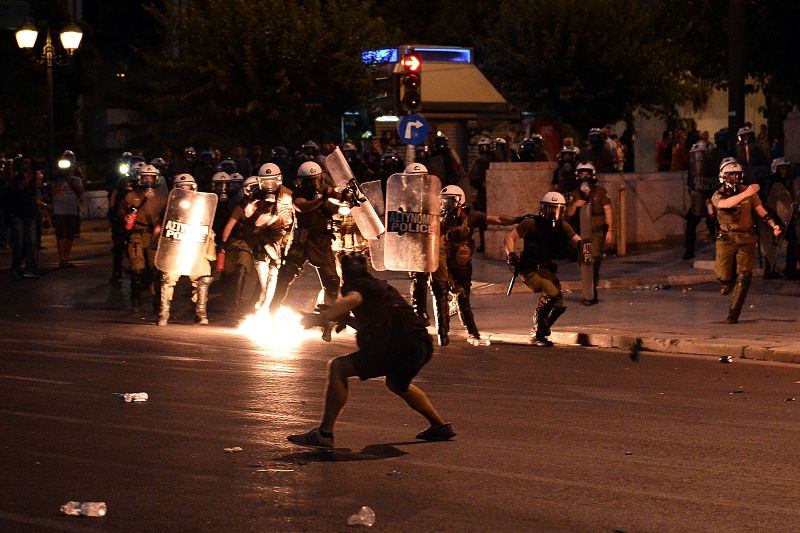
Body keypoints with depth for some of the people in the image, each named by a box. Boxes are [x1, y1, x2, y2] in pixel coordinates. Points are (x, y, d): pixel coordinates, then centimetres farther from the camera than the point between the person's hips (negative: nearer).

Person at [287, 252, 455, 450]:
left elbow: (353, 299, -21)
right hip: (422, 346, 9)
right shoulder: (381, 285, 31)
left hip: (400, 346, -9)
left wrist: (321, 317, -23)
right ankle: (441, 426, 44)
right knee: (397, 384, 38)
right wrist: (345, 318, 37)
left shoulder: (356, 284, 5)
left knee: (338, 367, -8)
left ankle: (324, 434, -16)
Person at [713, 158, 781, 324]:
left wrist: (773, 225, -8)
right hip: (727, 238, -1)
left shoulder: (748, 192, 3)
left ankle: (733, 313, 2)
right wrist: (746, 194, -39)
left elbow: (760, 210, 8)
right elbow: (726, 204, -27)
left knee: (744, 276, -8)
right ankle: (728, 281, 33)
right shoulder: (718, 196, -4)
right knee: (724, 276, -7)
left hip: (746, 238, 1)